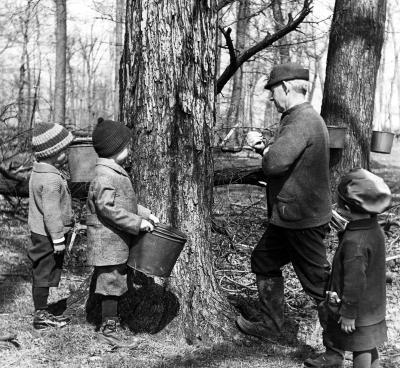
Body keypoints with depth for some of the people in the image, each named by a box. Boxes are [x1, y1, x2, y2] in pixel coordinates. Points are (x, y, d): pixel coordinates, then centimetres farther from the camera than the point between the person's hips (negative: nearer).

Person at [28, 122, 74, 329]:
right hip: (47, 236, -10)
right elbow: (51, 213, -24)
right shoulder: (51, 180, -23)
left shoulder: (38, 172, 8)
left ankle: (42, 312, 26)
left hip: (39, 232, 10)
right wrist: (58, 240, -19)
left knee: (41, 274, 16)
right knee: (43, 274, 0)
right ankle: (41, 316, 9)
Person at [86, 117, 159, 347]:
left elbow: (127, 202, 21)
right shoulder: (104, 176, -20)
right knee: (111, 282, -2)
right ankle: (109, 331, 7)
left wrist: (146, 214, 9)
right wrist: (137, 223, -23)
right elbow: (108, 208, -26)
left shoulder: (117, 173, 13)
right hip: (108, 240, -10)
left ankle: (112, 321, 30)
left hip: (118, 241, 10)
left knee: (117, 283, 18)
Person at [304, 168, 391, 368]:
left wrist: (348, 314, -18)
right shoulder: (374, 228, -4)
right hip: (372, 303, 8)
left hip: (359, 307, -8)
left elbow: (354, 282, -28)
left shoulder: (355, 242, -33)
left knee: (361, 347, 9)